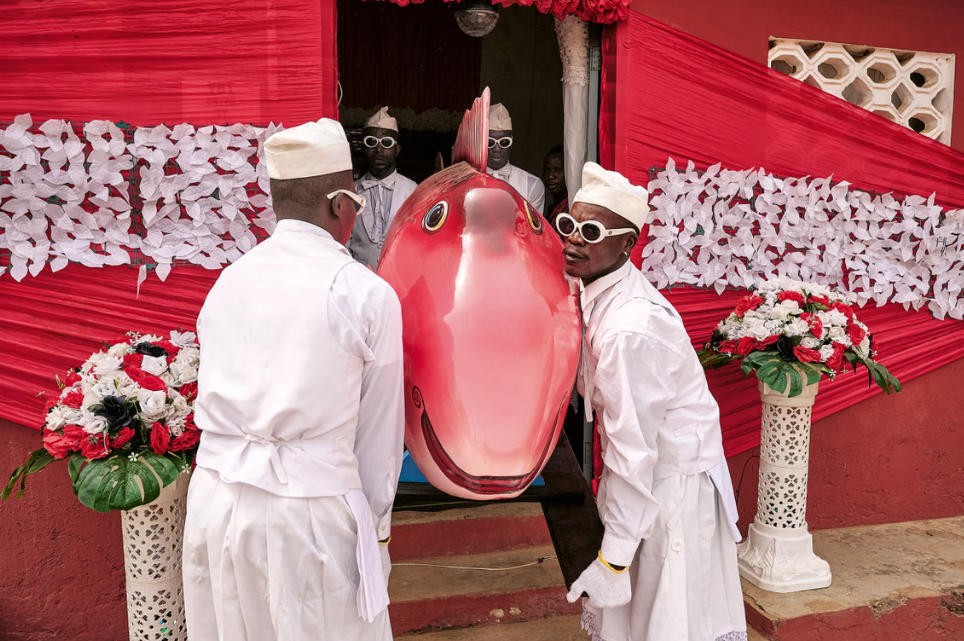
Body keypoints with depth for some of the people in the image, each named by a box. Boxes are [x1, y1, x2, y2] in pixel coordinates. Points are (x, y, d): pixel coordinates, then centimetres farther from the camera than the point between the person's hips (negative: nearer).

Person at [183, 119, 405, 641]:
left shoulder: (229, 279, 5)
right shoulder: (367, 295, -9)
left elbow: (214, 400, 9)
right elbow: (379, 431, -3)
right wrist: (374, 524, 10)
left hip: (214, 500, 5)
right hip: (310, 512, -4)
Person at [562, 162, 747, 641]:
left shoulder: (629, 328, -29)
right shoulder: (603, 292, -2)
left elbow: (634, 451, -25)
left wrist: (613, 559, -19)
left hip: (671, 484, -8)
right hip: (650, 473, 8)